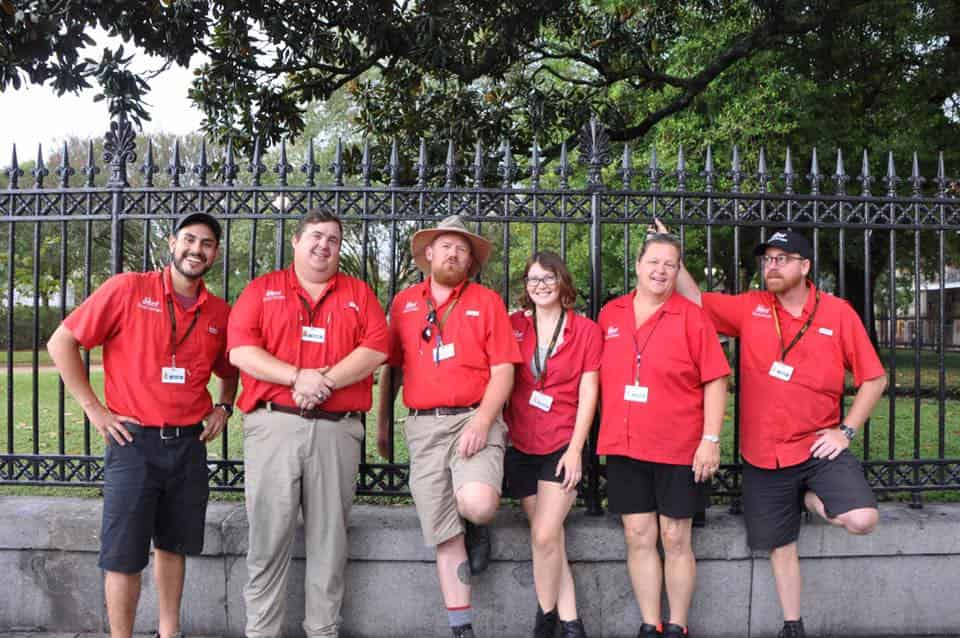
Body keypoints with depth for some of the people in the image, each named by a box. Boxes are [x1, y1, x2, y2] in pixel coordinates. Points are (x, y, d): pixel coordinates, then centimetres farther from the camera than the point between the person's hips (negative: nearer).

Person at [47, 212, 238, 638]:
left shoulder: (220, 313, 7)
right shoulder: (128, 289, -6)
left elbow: (230, 371, 24)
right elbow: (61, 342, -5)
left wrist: (224, 407, 6)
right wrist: (93, 407, -8)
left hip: (190, 445, 4)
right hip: (134, 442, -4)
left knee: (173, 545, 16)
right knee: (124, 554, 0)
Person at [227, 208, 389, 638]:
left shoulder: (358, 293, 13)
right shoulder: (262, 289, 11)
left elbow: (376, 349, 0)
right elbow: (240, 349, -2)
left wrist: (325, 381, -13)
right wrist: (298, 377, -14)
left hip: (337, 429, 1)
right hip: (274, 424, -1)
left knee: (329, 536, 7)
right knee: (269, 535, 2)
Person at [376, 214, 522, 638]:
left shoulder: (486, 301, 4)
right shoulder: (403, 302, 13)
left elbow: (503, 370, -3)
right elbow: (391, 367, 17)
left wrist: (482, 422, -14)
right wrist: (382, 422, 13)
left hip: (474, 418, -2)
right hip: (424, 426, 3)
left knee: (476, 504, -28)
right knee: (443, 534, 3)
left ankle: (479, 527, 10)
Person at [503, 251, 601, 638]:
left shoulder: (586, 331, -1)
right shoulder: (513, 326, 5)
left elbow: (587, 393, -3)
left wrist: (575, 449, -9)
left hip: (563, 445, -3)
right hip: (520, 446, 3)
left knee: (544, 535, -12)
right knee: (550, 538, 8)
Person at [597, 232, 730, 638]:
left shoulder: (691, 317, -3)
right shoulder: (610, 314, 7)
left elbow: (715, 381, -5)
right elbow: (599, 377, 15)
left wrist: (711, 440, -11)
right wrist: (604, 434, 11)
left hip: (680, 448, -3)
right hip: (623, 447, 3)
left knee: (675, 539, 6)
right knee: (638, 537, 8)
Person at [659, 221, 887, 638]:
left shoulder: (838, 313, -4)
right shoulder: (750, 308, 1)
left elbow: (874, 378, 0)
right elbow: (696, 301, 0)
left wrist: (846, 430, -7)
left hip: (818, 447, -1)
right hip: (764, 455, 1)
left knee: (862, 520, -22)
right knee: (780, 544, 12)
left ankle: (810, 498, 10)